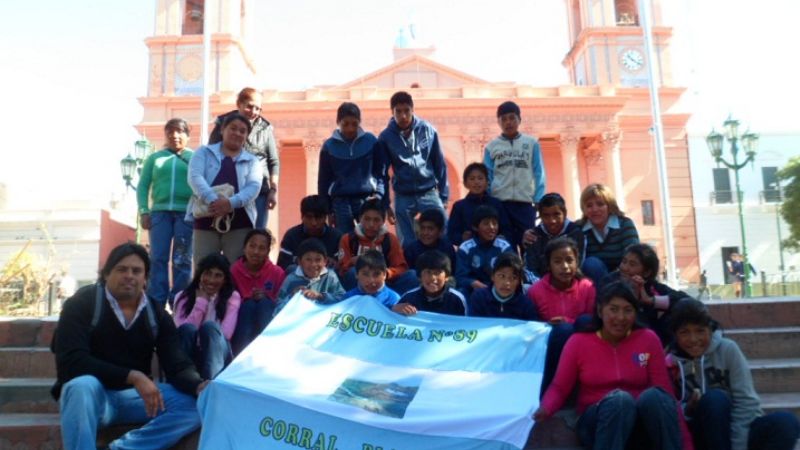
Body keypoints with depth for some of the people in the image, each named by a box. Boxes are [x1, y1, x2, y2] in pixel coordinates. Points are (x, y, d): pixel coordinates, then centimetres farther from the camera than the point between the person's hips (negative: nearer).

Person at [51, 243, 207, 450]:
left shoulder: (156, 314, 2)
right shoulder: (82, 303, -8)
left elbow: (177, 365, -7)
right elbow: (72, 361, -20)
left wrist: (199, 386, -31)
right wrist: (133, 377, -29)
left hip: (134, 396, 4)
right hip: (91, 394, -3)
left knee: (196, 403, -19)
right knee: (83, 386, -39)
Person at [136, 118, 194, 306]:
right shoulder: (154, 158, 17)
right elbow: (143, 186, 13)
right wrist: (144, 211, 0)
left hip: (187, 212, -2)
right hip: (160, 211, 2)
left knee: (182, 261, -1)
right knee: (157, 259, -3)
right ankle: (155, 303, -1)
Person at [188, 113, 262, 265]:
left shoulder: (252, 161, 14)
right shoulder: (204, 152, 12)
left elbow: (254, 187, -4)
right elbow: (194, 177, -5)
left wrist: (231, 203, -23)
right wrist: (213, 199, -24)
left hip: (239, 224, 1)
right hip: (206, 221, 0)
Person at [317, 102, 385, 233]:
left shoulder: (371, 141, -1)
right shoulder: (329, 145, 1)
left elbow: (380, 171, 4)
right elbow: (323, 180, 6)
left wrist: (379, 194, -11)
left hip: (367, 199, 0)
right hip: (340, 202, 1)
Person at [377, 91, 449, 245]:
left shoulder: (428, 130, -3)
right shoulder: (385, 137, -4)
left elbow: (440, 165, 3)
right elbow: (382, 173, 2)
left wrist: (444, 195, 2)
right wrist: (385, 204, 2)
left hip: (429, 193, 0)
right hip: (403, 197, 0)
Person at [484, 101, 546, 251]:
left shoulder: (532, 143, 9)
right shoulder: (491, 146, 10)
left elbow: (539, 175, 6)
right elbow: (487, 177, 8)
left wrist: (538, 201, -3)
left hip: (525, 203, 0)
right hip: (499, 204, 0)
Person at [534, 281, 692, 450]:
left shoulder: (648, 339, 2)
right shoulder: (579, 341, -1)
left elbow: (665, 391, -2)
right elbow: (559, 387, -2)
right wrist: (545, 409, -25)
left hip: (641, 424, 1)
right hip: (597, 424, -1)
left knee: (653, 396, -32)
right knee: (619, 399, -35)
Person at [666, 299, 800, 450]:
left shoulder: (727, 349, -7)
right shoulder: (672, 362, -5)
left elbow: (745, 401, -12)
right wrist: (688, 409, -25)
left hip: (741, 429, 1)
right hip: (704, 437, -1)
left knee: (786, 423, -28)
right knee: (714, 399, -31)